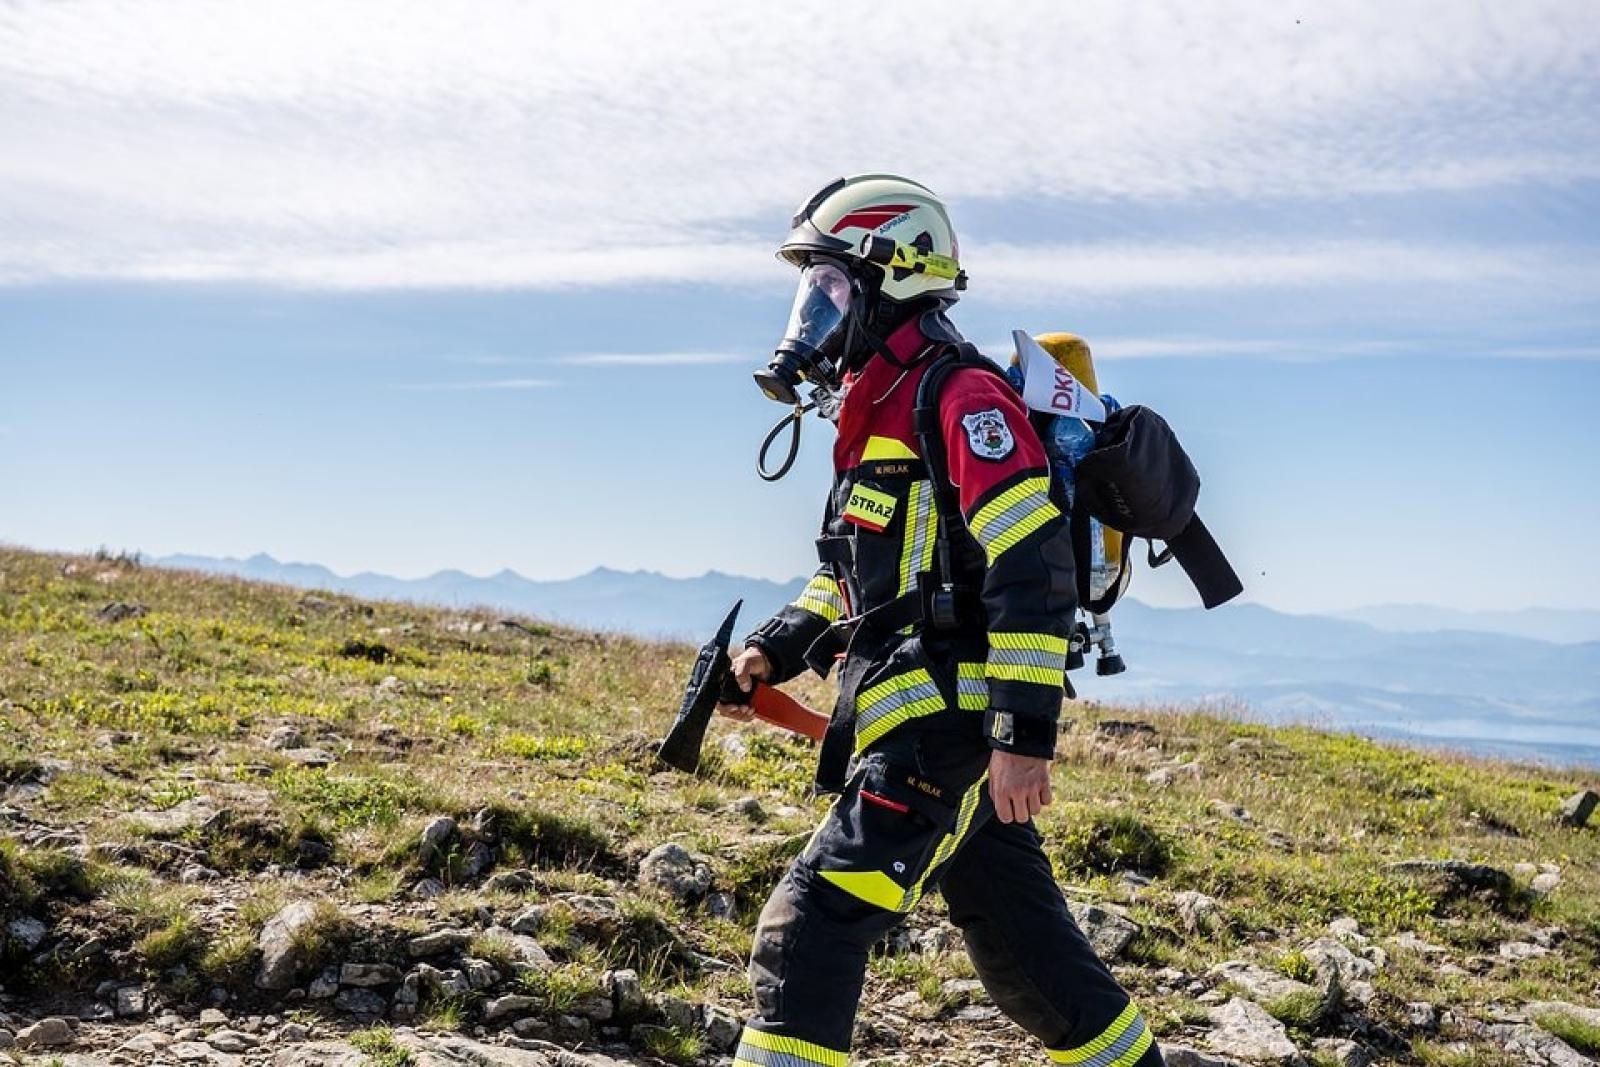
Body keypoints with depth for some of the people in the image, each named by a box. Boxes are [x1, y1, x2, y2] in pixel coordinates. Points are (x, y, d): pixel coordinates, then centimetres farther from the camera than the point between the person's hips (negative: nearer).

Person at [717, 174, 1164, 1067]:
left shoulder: (961, 399, -12)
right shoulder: (878, 410, 19)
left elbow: (1034, 568, -21)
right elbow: (853, 577, 26)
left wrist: (1024, 733, -25)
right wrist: (774, 649, 11)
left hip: (946, 727, -10)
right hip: (937, 729, 10)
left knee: (810, 933, -13)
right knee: (1028, 951, 18)